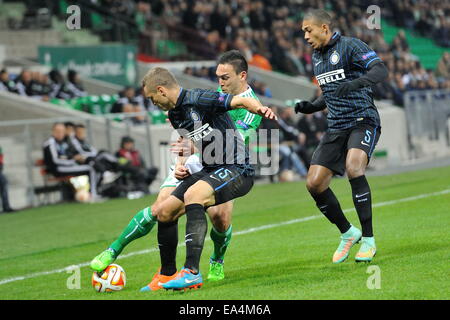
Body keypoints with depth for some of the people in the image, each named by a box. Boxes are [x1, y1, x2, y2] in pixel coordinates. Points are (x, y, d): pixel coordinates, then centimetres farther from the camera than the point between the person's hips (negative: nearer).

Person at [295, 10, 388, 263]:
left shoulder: (349, 46, -7)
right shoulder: (317, 57, 17)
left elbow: (381, 70, -21)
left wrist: (355, 83, -37)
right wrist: (311, 107, 11)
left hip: (363, 121, -8)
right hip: (336, 128, 8)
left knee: (353, 166, -32)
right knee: (314, 183, -6)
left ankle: (369, 240, -24)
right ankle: (348, 234, 15)